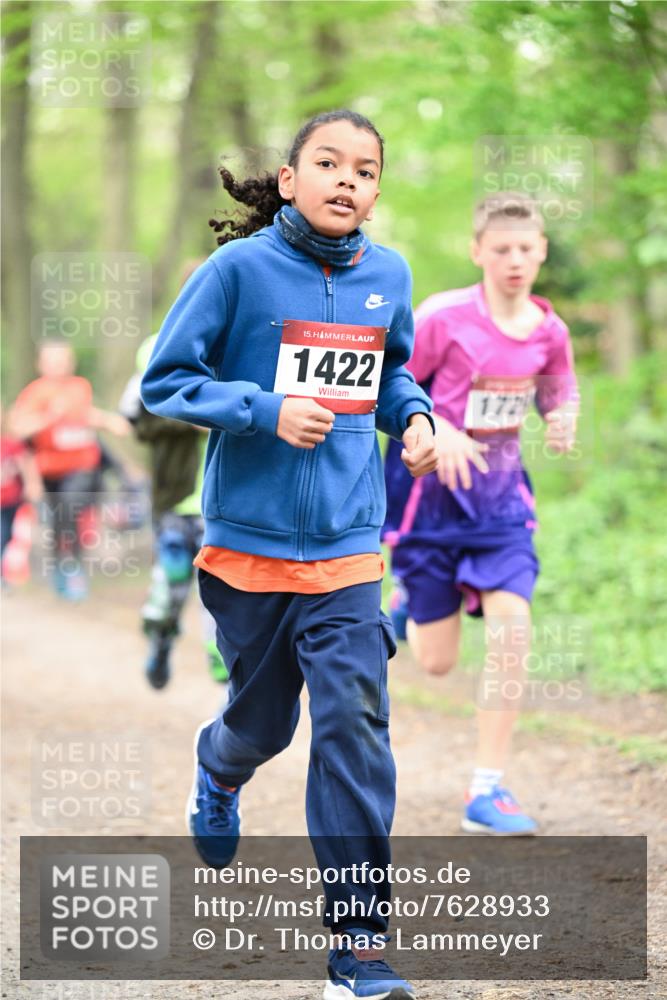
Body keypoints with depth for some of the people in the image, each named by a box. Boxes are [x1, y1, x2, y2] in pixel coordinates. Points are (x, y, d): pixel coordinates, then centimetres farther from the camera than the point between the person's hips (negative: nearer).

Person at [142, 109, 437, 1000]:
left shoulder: (388, 275, 1)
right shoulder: (240, 268, -11)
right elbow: (165, 382, -8)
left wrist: (412, 416, -1)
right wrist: (265, 409, -20)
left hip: (347, 543, 2)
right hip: (249, 535, -2)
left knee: (354, 720, -9)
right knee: (264, 718, 14)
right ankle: (218, 771, 54)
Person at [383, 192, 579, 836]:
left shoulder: (548, 331, -2)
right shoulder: (443, 319, -16)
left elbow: (559, 395, 15)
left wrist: (563, 420, -8)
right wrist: (435, 430, -24)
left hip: (500, 494, 3)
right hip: (431, 491, -3)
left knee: (512, 627, -14)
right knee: (437, 661, 2)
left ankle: (487, 793, -6)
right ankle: (405, 606, 42)